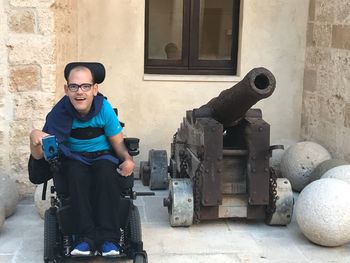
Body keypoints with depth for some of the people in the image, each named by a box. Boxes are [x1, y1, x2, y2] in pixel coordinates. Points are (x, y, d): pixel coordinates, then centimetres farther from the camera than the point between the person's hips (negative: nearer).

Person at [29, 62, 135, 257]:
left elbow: (118, 143, -5)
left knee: (106, 171, -34)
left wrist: (128, 159, -27)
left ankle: (108, 238, -29)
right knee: (76, 172, -34)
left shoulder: (104, 108, -15)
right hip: (75, 159, 0)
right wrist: (34, 138, -36)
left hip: (103, 156, 0)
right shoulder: (60, 113, -15)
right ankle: (87, 237, -30)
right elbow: (38, 156, -14)